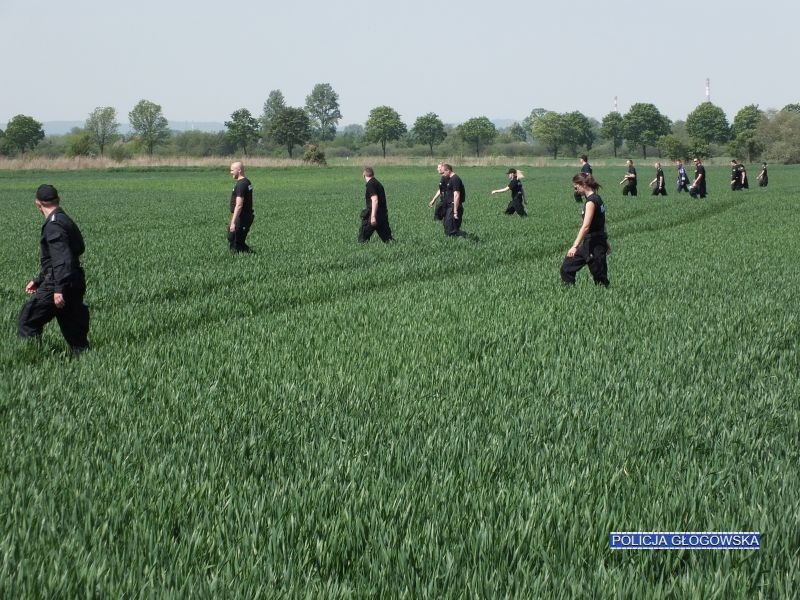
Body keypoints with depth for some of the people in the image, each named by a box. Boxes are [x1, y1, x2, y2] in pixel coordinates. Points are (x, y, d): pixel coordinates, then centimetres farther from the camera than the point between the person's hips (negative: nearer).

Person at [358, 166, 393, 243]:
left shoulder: (370, 184, -12)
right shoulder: (378, 183, 15)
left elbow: (375, 200, -23)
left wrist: (373, 216, -26)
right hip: (383, 215, 8)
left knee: (362, 239, 1)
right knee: (387, 238, 8)